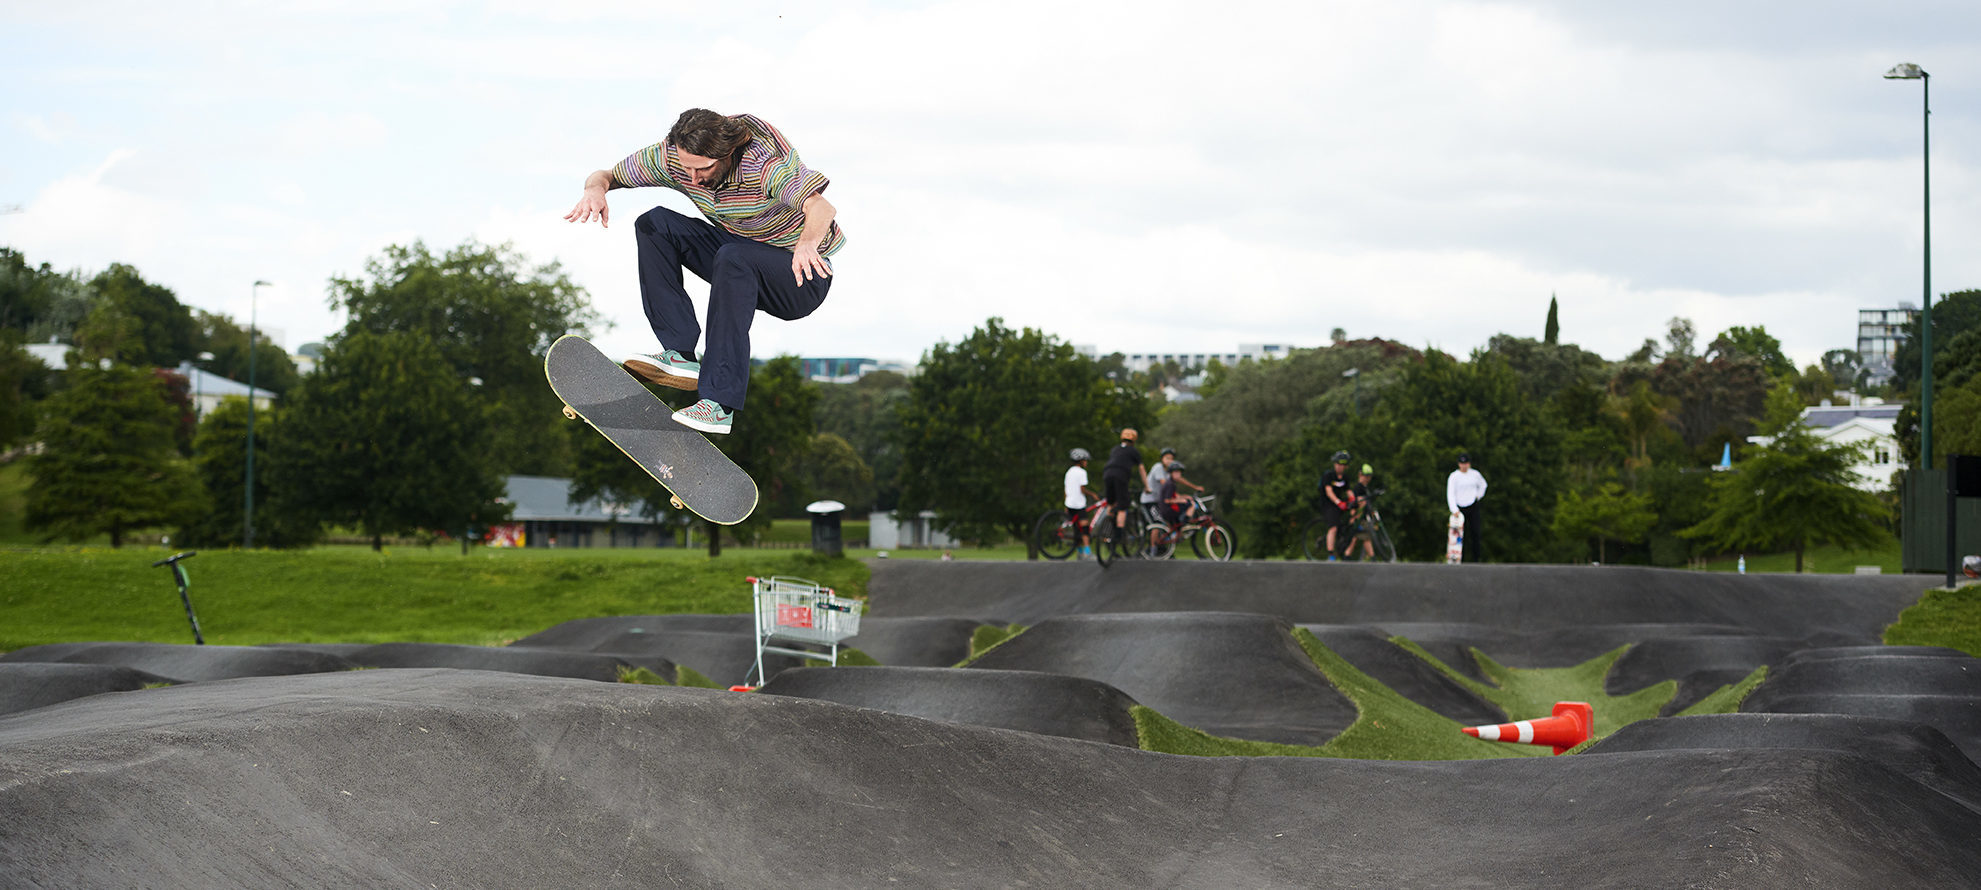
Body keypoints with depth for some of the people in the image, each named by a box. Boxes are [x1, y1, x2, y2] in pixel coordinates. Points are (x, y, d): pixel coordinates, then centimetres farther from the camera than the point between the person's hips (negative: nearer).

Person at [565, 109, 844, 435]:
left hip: (802, 278, -6)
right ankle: (681, 356, -18)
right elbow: (607, 175, -2)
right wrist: (595, 189, -28)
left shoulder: (767, 162, -28)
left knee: (733, 258, -37)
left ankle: (720, 403, -39)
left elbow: (822, 208, -41)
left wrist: (807, 242, -64)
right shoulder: (672, 156, -11)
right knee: (654, 224, -12)